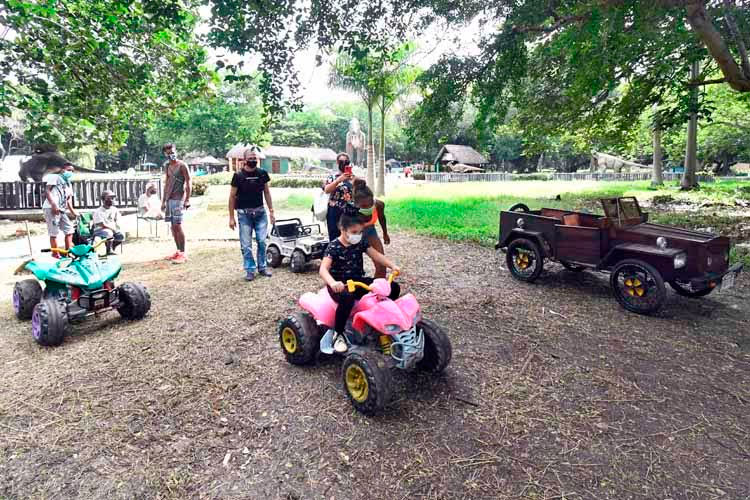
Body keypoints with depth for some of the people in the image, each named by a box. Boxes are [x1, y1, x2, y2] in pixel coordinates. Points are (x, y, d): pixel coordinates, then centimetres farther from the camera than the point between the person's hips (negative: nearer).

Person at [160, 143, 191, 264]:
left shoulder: (182, 165, -5)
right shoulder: (167, 166, 16)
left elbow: (188, 183, -9)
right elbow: (167, 183, 19)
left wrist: (187, 200, -16)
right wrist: (163, 201, 17)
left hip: (178, 199, -7)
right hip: (169, 199, 7)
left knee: (177, 225, -12)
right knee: (173, 227, 8)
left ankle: (183, 254, -8)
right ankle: (178, 251, 16)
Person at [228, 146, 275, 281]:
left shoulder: (262, 173, 1)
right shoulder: (238, 175, -7)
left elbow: (267, 193, 10)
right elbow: (232, 196, -2)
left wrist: (271, 211, 7)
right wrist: (231, 217, -4)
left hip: (260, 212, 2)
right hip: (244, 213, -2)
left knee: (262, 241, 4)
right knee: (246, 244, 2)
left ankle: (262, 267, 19)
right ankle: (250, 270, 14)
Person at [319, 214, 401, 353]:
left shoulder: (361, 242, 3)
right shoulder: (334, 246, -15)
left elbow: (376, 255, 5)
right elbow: (323, 269, -26)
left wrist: (392, 265, -13)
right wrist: (332, 283, -47)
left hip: (358, 281, 6)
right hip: (340, 285, -6)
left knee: (393, 288, -7)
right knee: (347, 297, -43)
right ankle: (338, 334, -20)